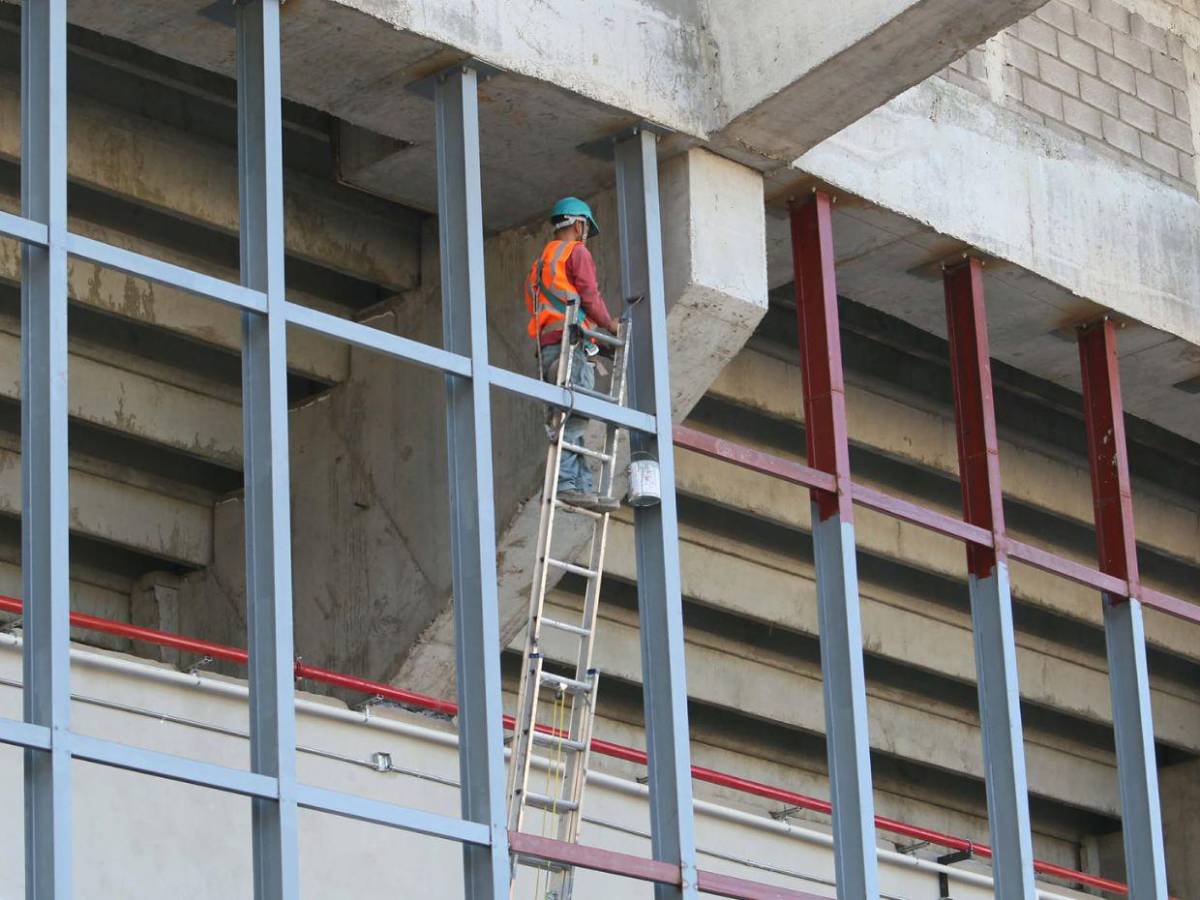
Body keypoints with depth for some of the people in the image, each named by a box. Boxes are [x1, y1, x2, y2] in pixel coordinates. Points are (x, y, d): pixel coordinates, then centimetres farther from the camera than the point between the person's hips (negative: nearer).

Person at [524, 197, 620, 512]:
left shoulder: (541, 261, 28)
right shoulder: (577, 252, 3)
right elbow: (590, 297, -9)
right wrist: (610, 324, 8)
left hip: (547, 346, 9)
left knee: (571, 420, 3)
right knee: (574, 415, -16)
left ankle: (582, 484, -3)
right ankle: (565, 482, -25)